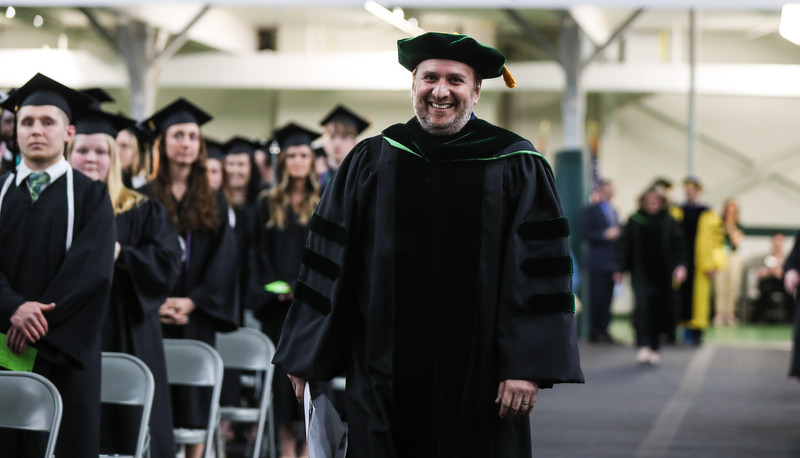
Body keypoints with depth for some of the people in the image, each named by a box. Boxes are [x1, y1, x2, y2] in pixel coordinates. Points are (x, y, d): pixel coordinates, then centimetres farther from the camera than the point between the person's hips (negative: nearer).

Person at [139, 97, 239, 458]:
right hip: (151, 317, -2)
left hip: (197, 317, 2)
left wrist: (193, 301, -10)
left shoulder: (214, 204, 11)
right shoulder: (145, 199, 6)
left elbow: (224, 260, 4)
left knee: (194, 408, 0)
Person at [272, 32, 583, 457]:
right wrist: (307, 357, 6)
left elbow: (539, 269, -4)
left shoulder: (515, 165, 1)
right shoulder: (370, 162, 6)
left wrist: (527, 366, -12)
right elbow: (327, 261, 8)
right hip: (383, 378, 1)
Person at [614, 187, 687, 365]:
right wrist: (619, 269, 0)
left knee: (660, 310, 5)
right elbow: (624, 246, 4)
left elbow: (678, 247, 4)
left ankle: (654, 346, 19)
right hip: (641, 273, -2)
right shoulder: (634, 222, 3)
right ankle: (643, 346, -20)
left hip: (662, 275, 2)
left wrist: (680, 265, -10)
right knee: (643, 306, -16)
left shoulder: (670, 223, 5)